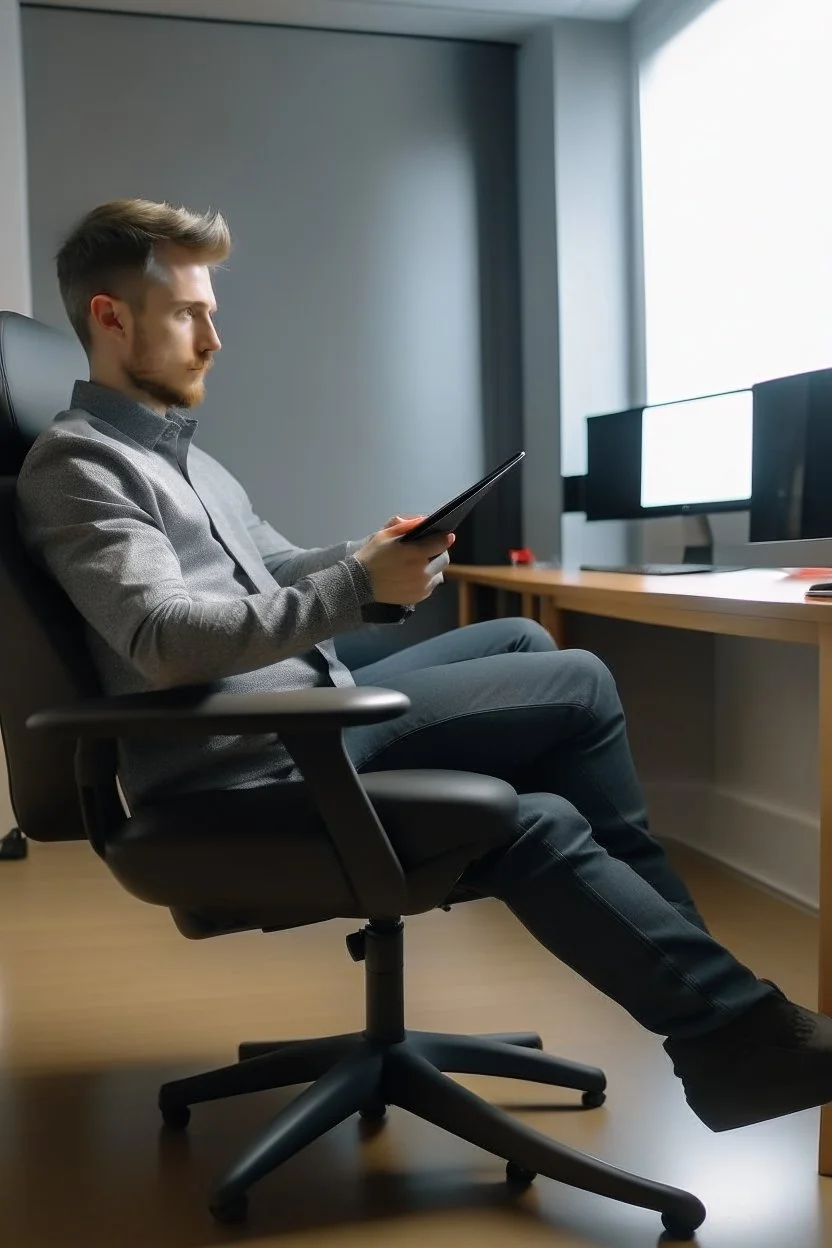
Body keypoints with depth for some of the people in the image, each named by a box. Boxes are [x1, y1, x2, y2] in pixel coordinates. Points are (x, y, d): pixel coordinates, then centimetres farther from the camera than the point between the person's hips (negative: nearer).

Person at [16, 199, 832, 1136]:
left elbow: (274, 570, 23)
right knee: (579, 687, -13)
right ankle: (729, 1020, 1)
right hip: (251, 767, -9)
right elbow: (167, 642, -23)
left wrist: (373, 561, 2)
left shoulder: (174, 451, 21)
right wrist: (359, 585, -25)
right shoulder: (77, 464, -9)